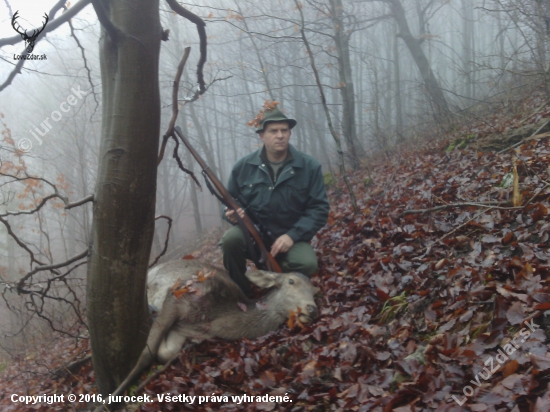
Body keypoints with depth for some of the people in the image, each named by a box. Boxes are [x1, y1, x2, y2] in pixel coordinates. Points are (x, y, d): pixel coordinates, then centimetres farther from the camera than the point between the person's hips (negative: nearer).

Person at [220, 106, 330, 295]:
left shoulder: (309, 166, -5)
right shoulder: (243, 166, -1)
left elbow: (319, 209, -6)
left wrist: (292, 235, -19)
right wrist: (232, 213, -17)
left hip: (290, 238, -1)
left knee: (307, 263, -32)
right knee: (231, 237, -31)